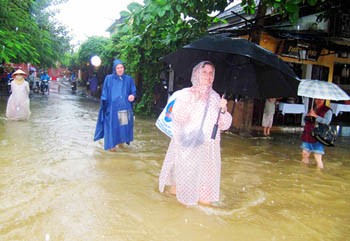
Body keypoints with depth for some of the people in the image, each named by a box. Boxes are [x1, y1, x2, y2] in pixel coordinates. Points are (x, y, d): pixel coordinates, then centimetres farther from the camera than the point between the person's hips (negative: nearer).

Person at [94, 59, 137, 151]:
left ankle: (121, 141, 26)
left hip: (125, 107, 2)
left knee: (124, 124, 7)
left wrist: (133, 96, -14)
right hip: (112, 107, -2)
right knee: (112, 125, 2)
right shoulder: (109, 78, 1)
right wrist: (105, 104, -5)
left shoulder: (129, 79, 6)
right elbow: (105, 93, 3)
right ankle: (111, 144, 14)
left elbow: (133, 91, 9)